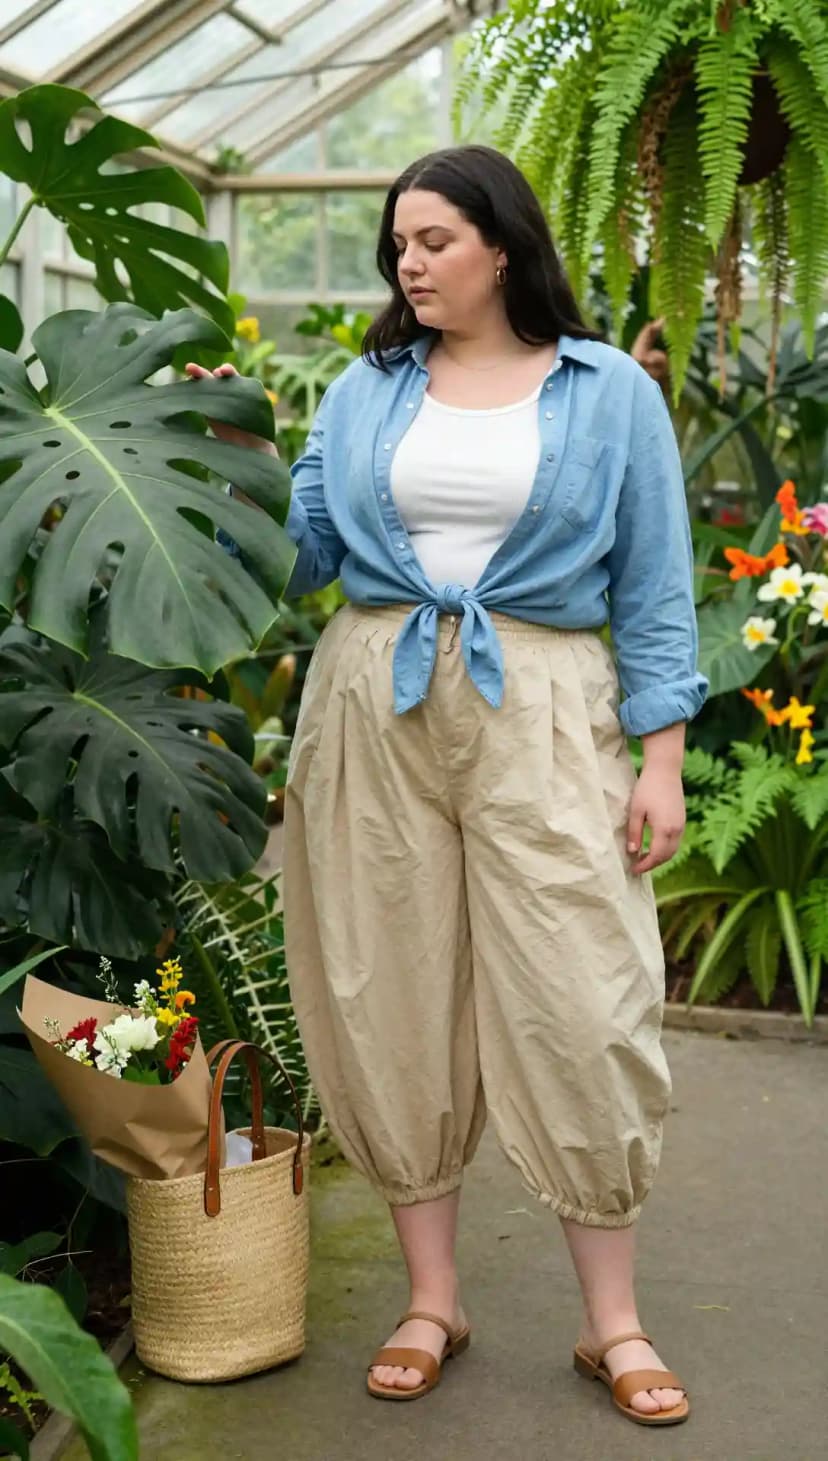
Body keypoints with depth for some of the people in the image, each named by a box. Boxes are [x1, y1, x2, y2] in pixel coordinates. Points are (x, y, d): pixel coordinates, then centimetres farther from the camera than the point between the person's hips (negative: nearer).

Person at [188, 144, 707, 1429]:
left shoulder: (611, 393, 6)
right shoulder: (366, 393, 12)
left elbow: (653, 589, 3)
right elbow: (302, 553, 10)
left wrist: (662, 756, -4)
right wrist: (239, 462, -4)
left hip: (540, 712, -2)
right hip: (372, 708, 3)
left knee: (581, 1010, -4)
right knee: (395, 1003, 5)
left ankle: (613, 1323, 12)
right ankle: (431, 1303, 20)